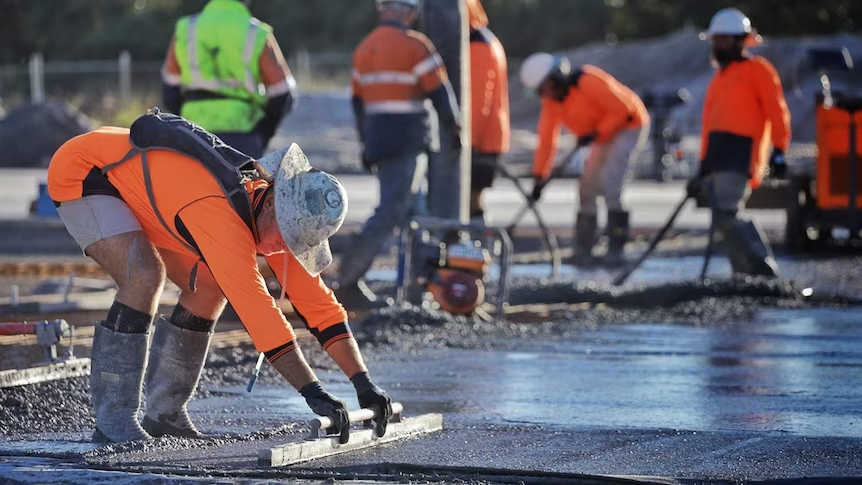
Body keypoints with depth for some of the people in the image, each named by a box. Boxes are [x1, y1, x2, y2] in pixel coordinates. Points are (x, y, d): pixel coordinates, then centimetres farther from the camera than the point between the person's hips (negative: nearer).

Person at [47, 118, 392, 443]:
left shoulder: (282, 217, -10)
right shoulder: (221, 213, -37)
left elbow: (316, 299, -7)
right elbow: (254, 305, -41)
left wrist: (363, 384, -12)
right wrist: (312, 392, -42)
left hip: (129, 177, 9)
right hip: (81, 173, -9)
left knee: (210, 286, 3)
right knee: (146, 276, -30)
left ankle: (164, 412, 12)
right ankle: (113, 419, -20)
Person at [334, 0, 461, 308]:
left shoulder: (363, 50, 11)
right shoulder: (414, 45, -10)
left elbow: (359, 102, 17)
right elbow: (440, 92, -9)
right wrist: (455, 129, 6)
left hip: (377, 143, 7)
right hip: (408, 144, -7)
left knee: (411, 211, 17)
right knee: (389, 213, -8)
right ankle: (347, 284, -15)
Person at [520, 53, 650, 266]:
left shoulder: (587, 81, -28)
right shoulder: (551, 101, -3)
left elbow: (622, 109, -24)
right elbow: (546, 139, 1)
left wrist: (596, 134, -24)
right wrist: (539, 176, -2)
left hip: (629, 127, -8)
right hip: (605, 136, 8)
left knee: (609, 183, -21)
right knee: (588, 187, 1)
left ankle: (616, 248, -21)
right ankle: (583, 251, 6)